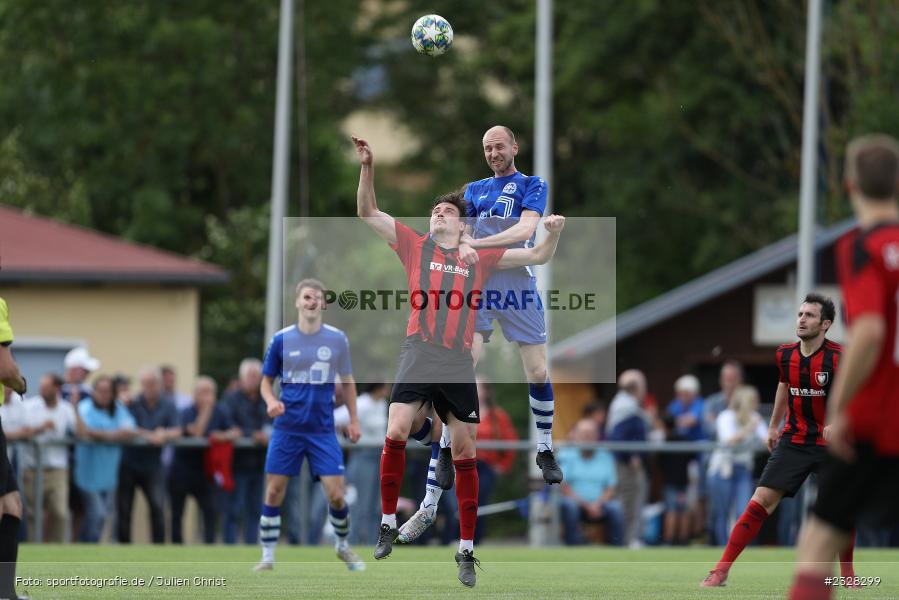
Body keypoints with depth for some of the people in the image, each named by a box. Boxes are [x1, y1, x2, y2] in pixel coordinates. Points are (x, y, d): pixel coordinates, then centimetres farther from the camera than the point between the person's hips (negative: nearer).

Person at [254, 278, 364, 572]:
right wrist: (271, 401, -14)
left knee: (336, 494, -5)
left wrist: (353, 420, 7)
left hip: (322, 430, 0)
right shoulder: (281, 339, 0)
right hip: (287, 428, 0)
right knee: (274, 493, -2)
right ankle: (267, 557, 9)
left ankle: (343, 546, 21)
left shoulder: (337, 339, 2)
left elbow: (347, 381, 12)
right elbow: (266, 380, 7)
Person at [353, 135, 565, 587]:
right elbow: (367, 213, 8)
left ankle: (466, 550, 9)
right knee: (395, 434, -20)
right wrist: (367, 167, -3)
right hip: (417, 362, -1)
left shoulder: (480, 258, 12)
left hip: (459, 369, 1)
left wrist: (552, 234, -5)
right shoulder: (415, 247, 10)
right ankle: (388, 524, -2)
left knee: (464, 454, 3)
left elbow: (538, 257, 16)